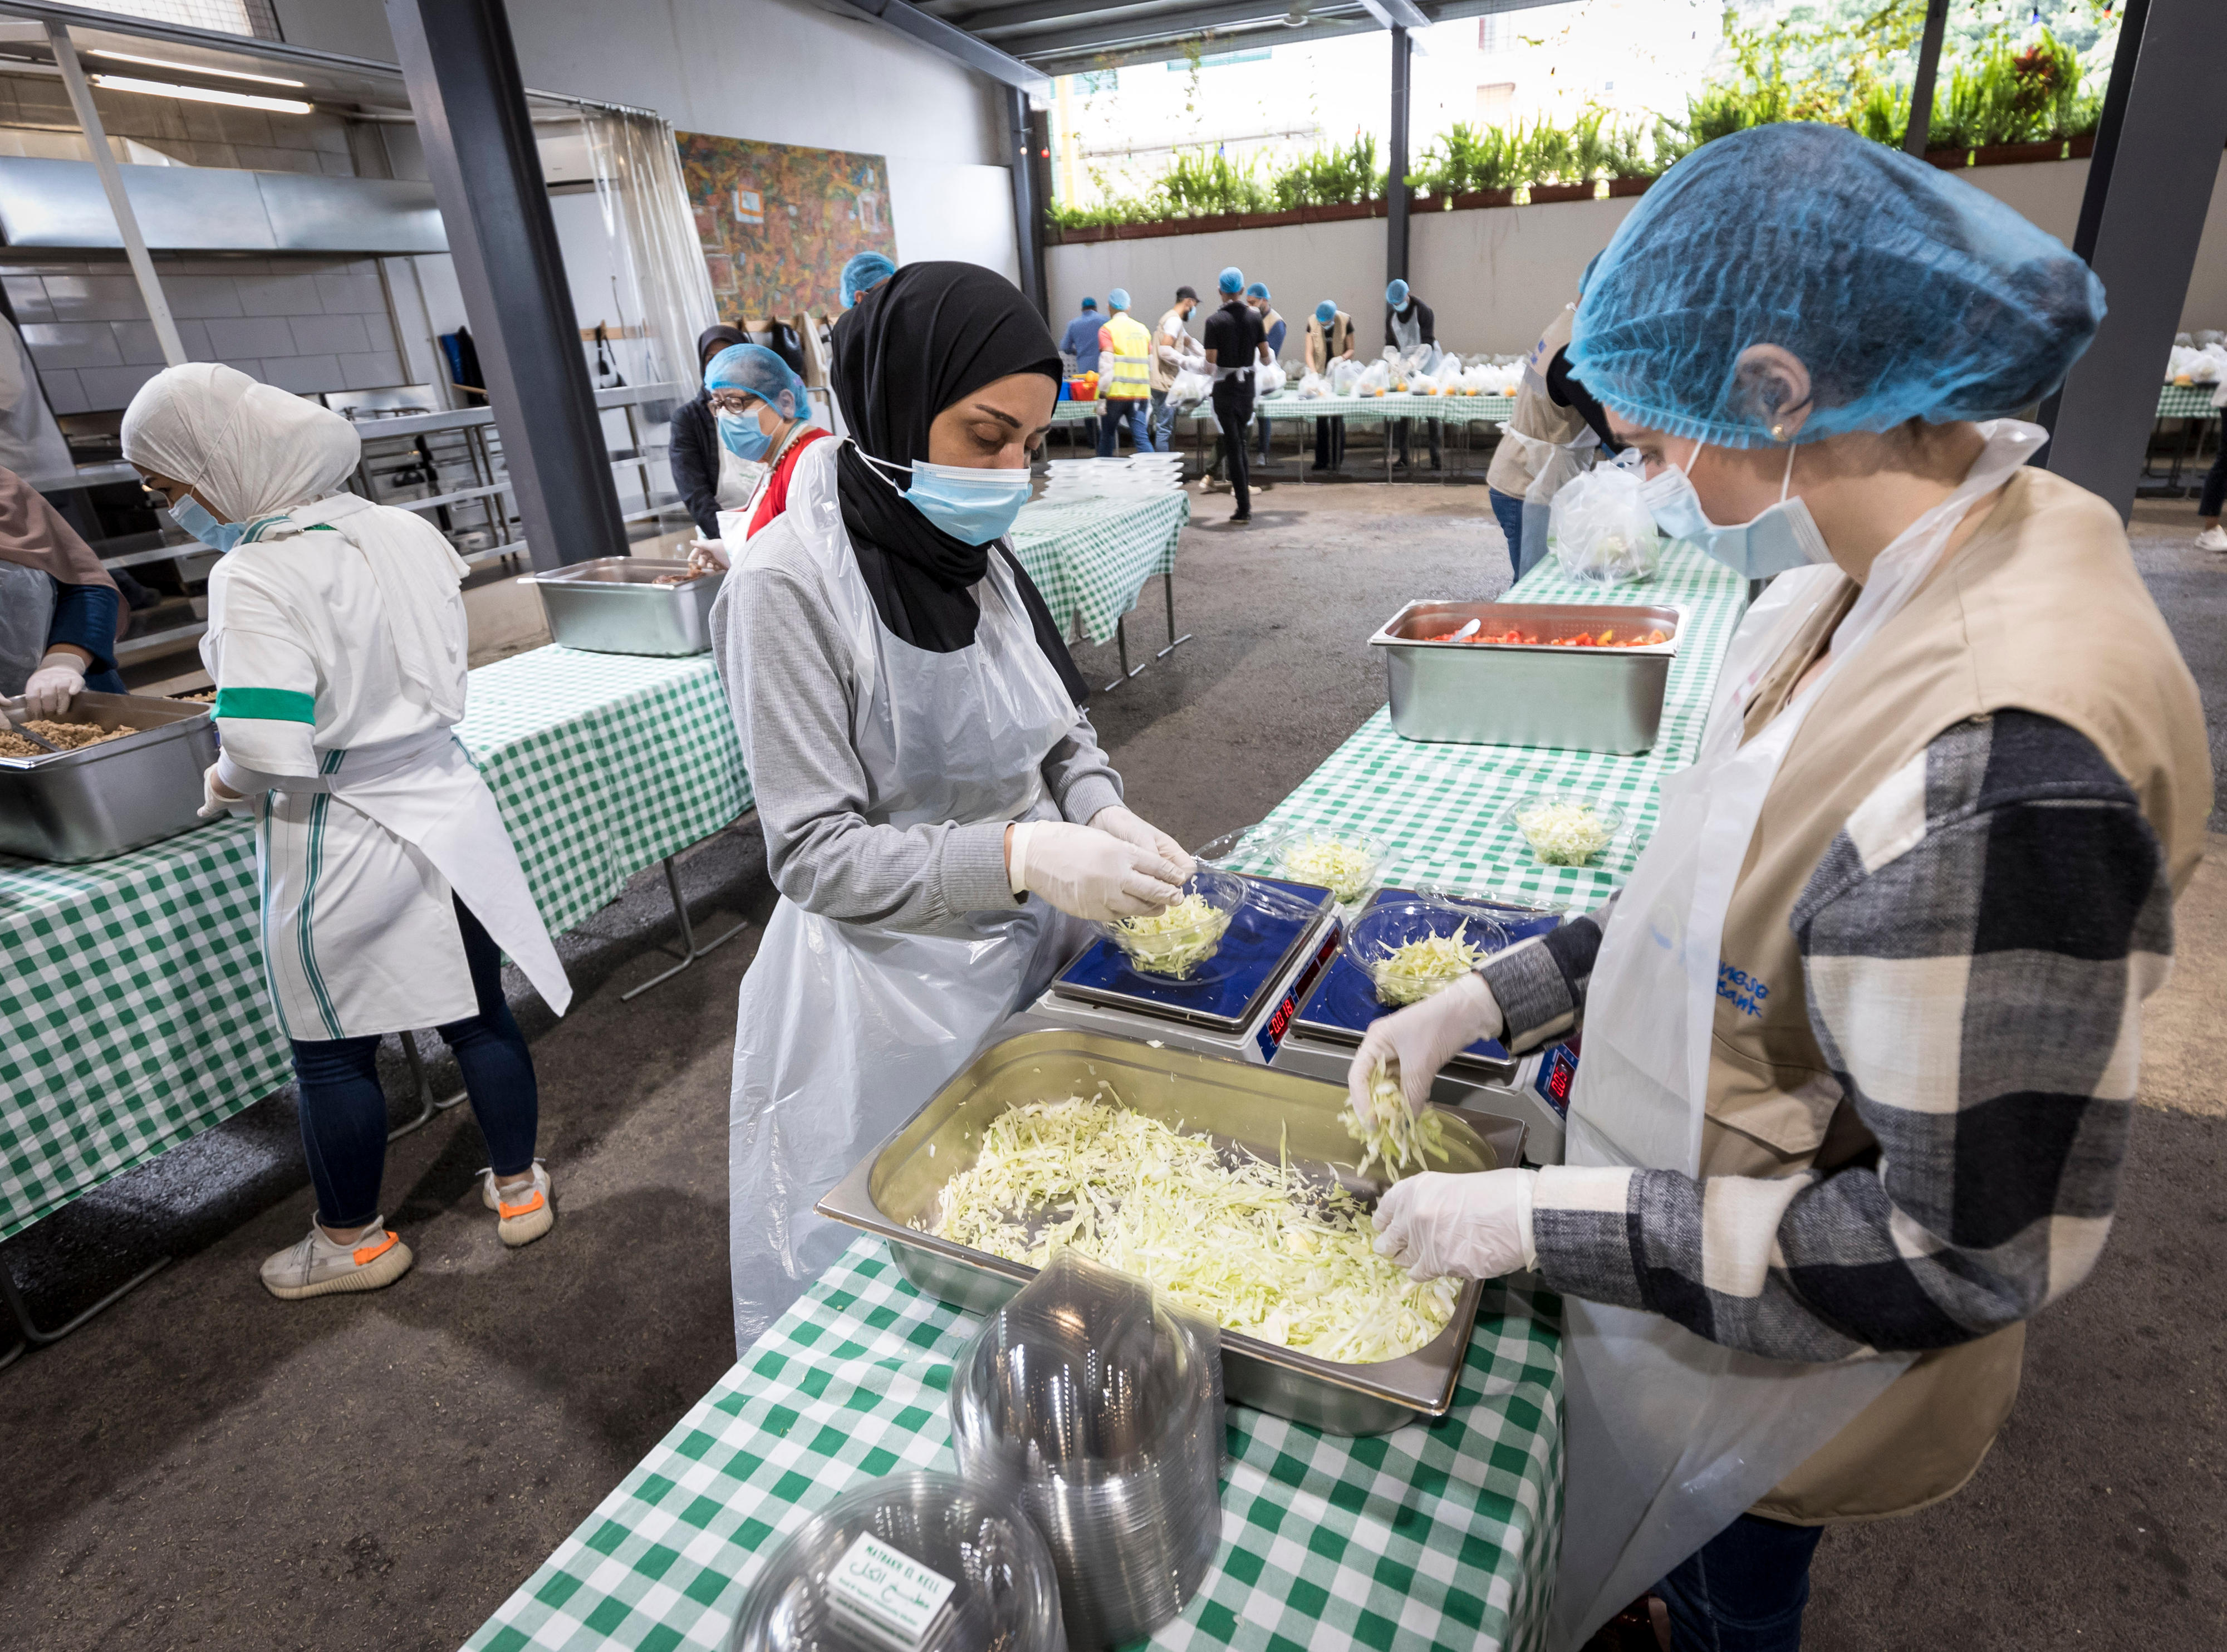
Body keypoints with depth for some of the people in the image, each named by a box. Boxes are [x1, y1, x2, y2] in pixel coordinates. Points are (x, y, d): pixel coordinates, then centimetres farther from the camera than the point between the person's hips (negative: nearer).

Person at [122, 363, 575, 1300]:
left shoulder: (257, 579, -20)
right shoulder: (404, 532, -1)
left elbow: (268, 756, -26)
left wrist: (218, 786, -6)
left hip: (339, 846, -6)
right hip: (448, 809, 6)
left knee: (332, 1053, 14)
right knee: (478, 1015, 18)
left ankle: (354, 1241, 33)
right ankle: (519, 1189, 35)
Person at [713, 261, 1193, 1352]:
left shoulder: (982, 552, 0)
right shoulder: (789, 586, -20)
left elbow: (1061, 728, 9)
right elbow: (816, 853, -21)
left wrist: (1096, 811, -12)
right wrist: (1018, 855, -33)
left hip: (1029, 952, 6)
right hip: (889, 986, -6)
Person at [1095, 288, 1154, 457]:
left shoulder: (1107, 329, -2)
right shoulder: (1142, 329, 13)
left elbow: (1106, 364, -11)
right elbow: (1151, 363, 15)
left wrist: (1103, 393, -9)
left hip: (1117, 393, -3)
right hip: (1141, 392, 4)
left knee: (1107, 435, 12)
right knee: (1141, 436, -2)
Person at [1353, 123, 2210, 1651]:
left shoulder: (2007, 759, -36)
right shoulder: (1863, 595, -7)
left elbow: (1969, 1249, -29)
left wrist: (1545, 1222, -25)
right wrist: (1498, 996, -2)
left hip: (1777, 1360, -7)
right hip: (1694, 1250, 7)